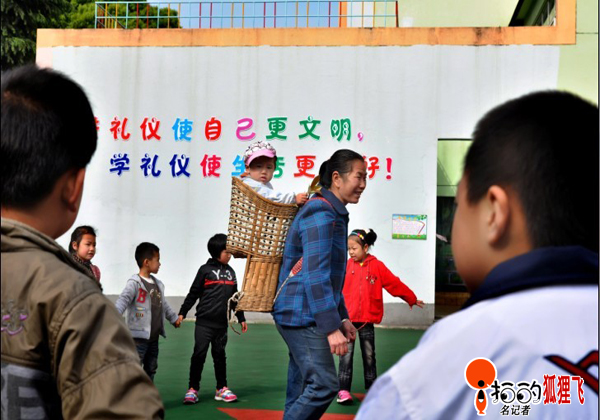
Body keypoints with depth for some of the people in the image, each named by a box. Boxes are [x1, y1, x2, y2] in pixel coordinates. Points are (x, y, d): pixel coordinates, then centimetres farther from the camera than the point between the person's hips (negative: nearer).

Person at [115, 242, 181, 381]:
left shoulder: (158, 284, 13)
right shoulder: (134, 283, -13)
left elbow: (163, 305, 27)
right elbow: (123, 300, -27)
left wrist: (174, 318, 37)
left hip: (154, 338, 8)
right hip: (138, 338, -8)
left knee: (151, 369, 17)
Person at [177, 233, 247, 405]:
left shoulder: (230, 272, 13)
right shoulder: (206, 270, -1)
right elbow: (193, 294, 0)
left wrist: (241, 318, 21)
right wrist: (182, 313, -3)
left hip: (222, 323, 4)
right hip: (204, 322, -4)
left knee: (220, 355, 11)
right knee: (199, 354, -2)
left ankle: (222, 389, 19)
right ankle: (193, 389, 7)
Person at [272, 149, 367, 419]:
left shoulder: (334, 213, 17)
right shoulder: (321, 213, -16)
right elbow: (315, 275, -23)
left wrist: (342, 317, 20)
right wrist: (331, 327, -25)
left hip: (301, 316, 10)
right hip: (302, 316, -10)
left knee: (301, 389, 13)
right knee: (324, 384, -12)